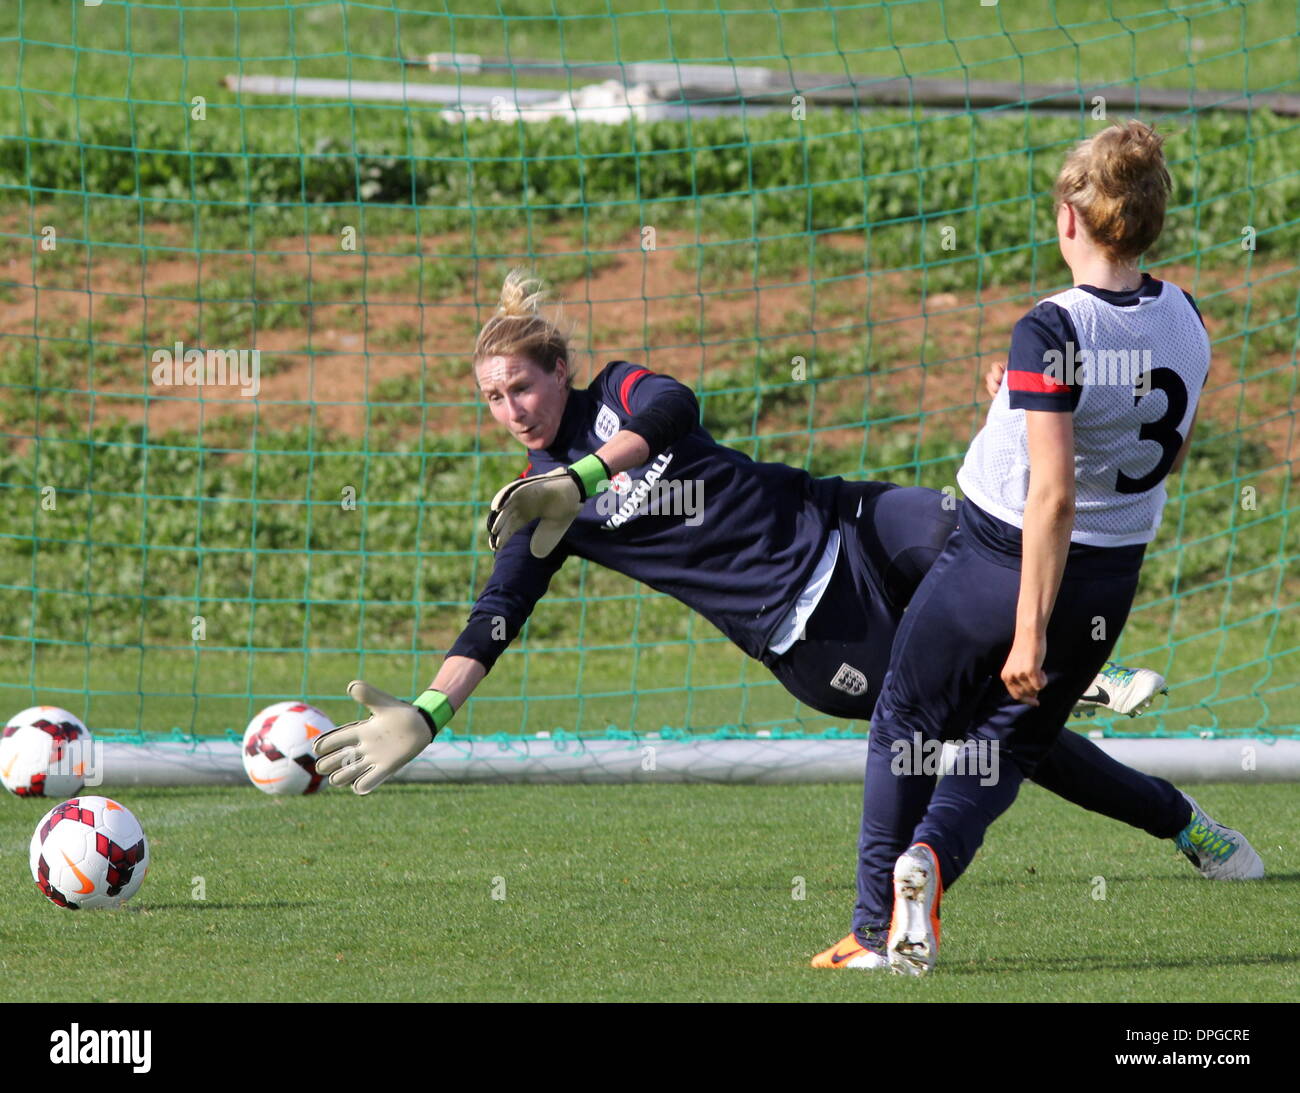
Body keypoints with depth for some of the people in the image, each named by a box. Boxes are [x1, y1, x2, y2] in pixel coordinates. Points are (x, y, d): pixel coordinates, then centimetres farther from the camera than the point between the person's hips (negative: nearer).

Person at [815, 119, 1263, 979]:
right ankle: (932, 859, -7)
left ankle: (879, 930, 16)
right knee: (1011, 745, 22)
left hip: (997, 562, -5)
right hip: (1109, 587, 5)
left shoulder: (1050, 334, -23)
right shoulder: (1184, 319, -4)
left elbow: (1053, 495, -27)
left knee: (907, 724, 18)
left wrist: (1029, 631, -24)